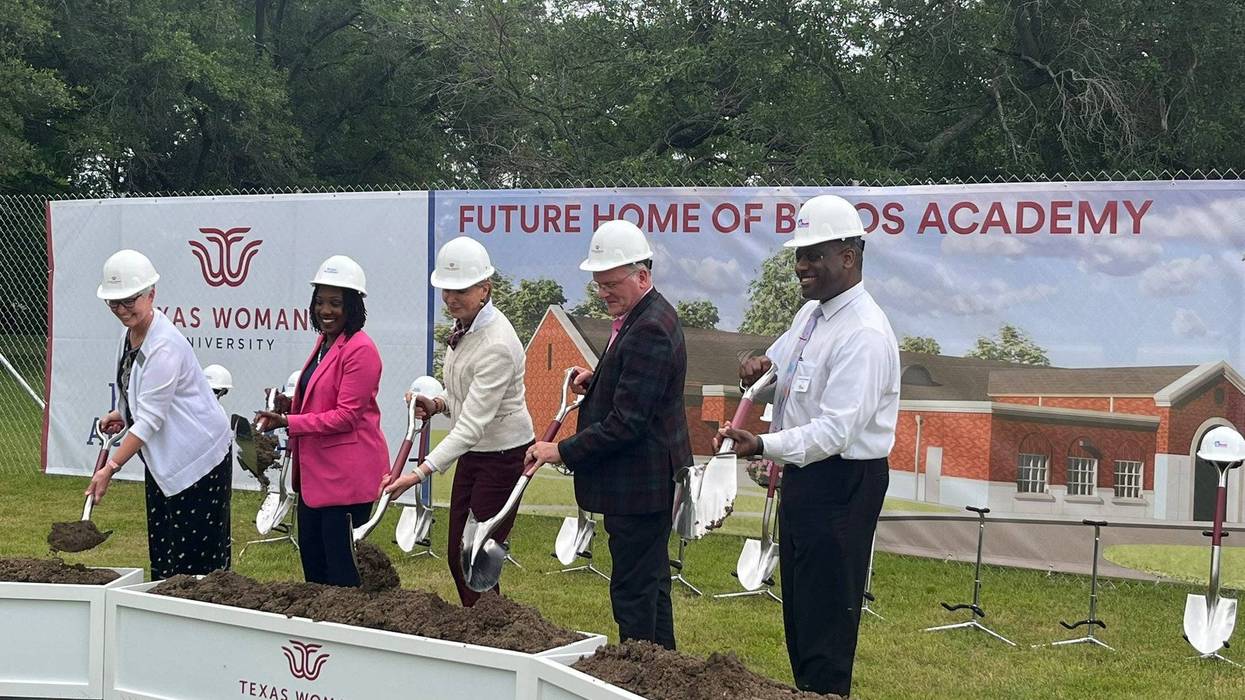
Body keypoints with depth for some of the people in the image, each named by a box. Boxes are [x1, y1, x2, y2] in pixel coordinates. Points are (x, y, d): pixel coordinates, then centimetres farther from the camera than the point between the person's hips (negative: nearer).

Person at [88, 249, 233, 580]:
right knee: (162, 550, 11)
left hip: (197, 456, -9)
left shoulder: (165, 346, -24)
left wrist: (111, 467, -27)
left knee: (194, 556, -6)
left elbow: (150, 419, -27)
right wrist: (120, 413, 8)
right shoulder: (130, 333, 4)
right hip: (162, 455, 9)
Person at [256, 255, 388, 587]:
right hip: (315, 470, 10)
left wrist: (288, 422, -20)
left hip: (347, 475, -10)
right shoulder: (324, 342, 13)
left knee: (342, 571, -2)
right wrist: (291, 404, 6)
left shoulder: (360, 350, -16)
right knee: (311, 558, 17)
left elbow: (346, 416, -20)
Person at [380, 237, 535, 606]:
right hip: (473, 453, 9)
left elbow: (473, 423, -31)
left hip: (503, 455, -9)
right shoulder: (463, 327, 2)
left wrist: (421, 472, -38)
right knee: (457, 557, 12)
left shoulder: (496, 344, -26)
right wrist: (437, 403, -4)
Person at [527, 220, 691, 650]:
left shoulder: (648, 329, -23)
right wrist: (598, 379, 8)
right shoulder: (646, 316, 10)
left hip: (639, 484, -11)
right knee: (652, 584, 20)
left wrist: (563, 451, -19)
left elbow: (626, 423, -25)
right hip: (651, 480, 11)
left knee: (633, 591, -4)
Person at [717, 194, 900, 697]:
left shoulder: (864, 333, -22)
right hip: (803, 472, 10)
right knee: (797, 606, 18)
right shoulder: (810, 314, 8)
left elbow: (836, 429, -29)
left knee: (826, 618, -2)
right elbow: (778, 373, 20)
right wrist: (758, 372, -4)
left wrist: (763, 446, -39)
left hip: (844, 482, -10)